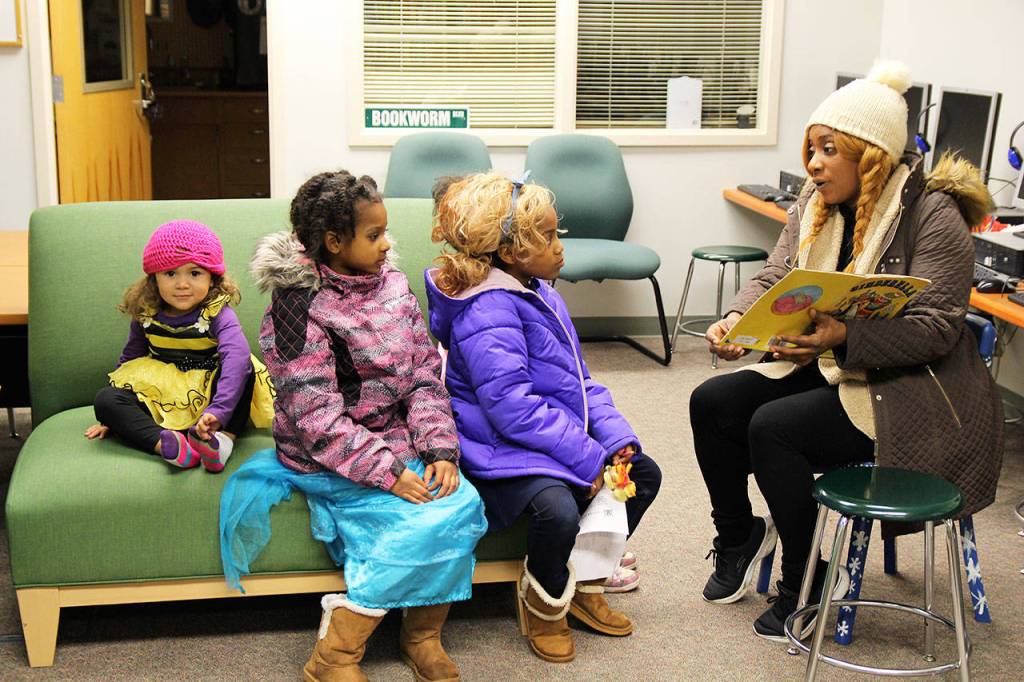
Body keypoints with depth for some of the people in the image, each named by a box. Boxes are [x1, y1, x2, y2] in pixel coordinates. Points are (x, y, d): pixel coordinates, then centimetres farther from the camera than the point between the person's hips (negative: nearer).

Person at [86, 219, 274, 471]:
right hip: (159, 404, 3)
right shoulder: (146, 315, -1)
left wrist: (218, 410, -49)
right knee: (105, 399, -19)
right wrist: (111, 417, 14)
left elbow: (236, 357, -34)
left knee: (244, 367, -28)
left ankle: (223, 440, -45)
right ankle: (165, 444, -42)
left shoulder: (217, 314, -15)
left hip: (207, 397, -3)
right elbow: (129, 360, 16)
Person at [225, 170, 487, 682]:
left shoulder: (392, 284, 5)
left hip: (397, 443, 6)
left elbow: (425, 374, 5)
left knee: (462, 502, -20)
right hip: (328, 459, -6)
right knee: (427, 520, -24)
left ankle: (422, 634, 0)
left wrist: (439, 448, -9)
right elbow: (316, 418, -17)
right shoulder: (301, 307, -14)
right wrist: (389, 472, -23)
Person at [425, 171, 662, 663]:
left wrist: (615, 438, -1)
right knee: (557, 510, -34)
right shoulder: (487, 315, -21)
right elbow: (515, 411, -27)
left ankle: (585, 584, 21)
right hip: (505, 451, -10)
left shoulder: (540, 294, 11)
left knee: (643, 473, 8)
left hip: (563, 436, 10)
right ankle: (544, 604, -1)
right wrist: (589, 458, -25)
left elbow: (581, 382, 14)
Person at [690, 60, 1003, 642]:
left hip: (906, 388, -8)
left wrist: (844, 337, -37)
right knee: (713, 403, -7)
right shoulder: (816, 205, 5)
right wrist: (735, 320, -19)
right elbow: (775, 278, 3)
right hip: (825, 366, 8)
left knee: (773, 428, -26)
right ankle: (740, 534, 16)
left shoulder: (933, 216, -18)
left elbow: (936, 327, -23)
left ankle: (807, 584, -6)